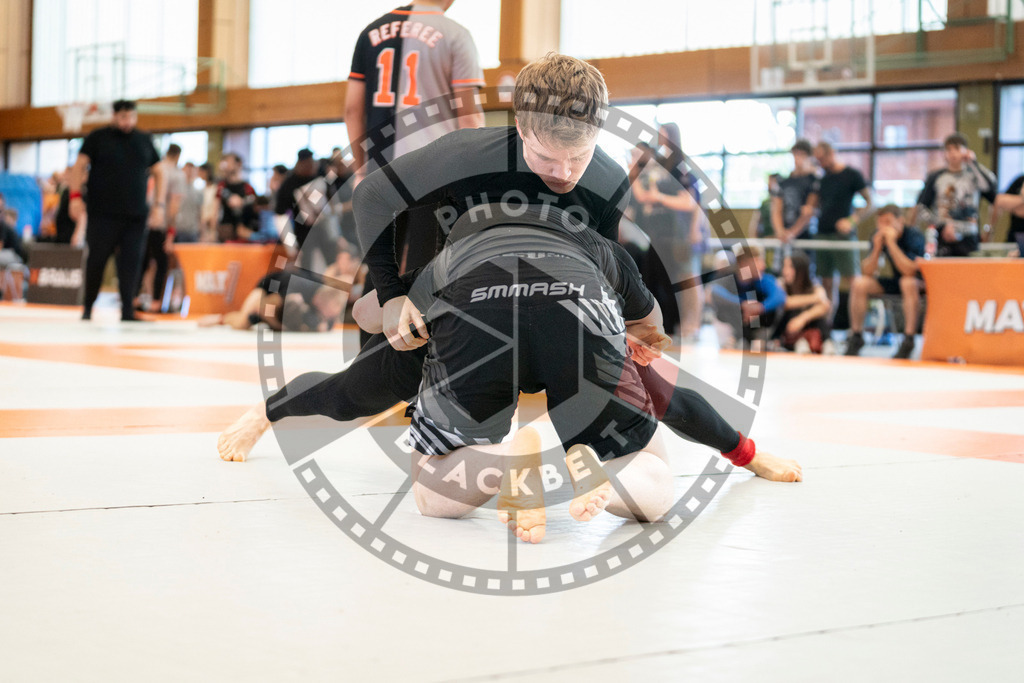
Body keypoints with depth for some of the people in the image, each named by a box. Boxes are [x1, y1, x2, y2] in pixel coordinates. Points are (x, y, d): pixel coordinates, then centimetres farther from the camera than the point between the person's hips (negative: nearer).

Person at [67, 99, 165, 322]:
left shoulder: (144, 141, 14)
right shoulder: (98, 138, 5)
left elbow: (159, 172, 17)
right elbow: (79, 166, 3)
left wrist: (159, 204, 7)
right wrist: (75, 196, -9)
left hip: (136, 216, 2)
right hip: (102, 214, -2)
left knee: (131, 262, -5)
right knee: (96, 260, 0)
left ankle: (127, 310, -2)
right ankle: (88, 307, 14)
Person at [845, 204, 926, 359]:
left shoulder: (913, 236, -22)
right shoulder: (879, 236, -8)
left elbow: (909, 271, -35)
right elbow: (866, 272, -10)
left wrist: (891, 243, -36)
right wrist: (877, 248, -25)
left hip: (920, 282, -5)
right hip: (894, 281, 5)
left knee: (908, 283, -38)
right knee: (859, 283, -16)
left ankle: (908, 340, -31)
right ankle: (856, 337, -6)